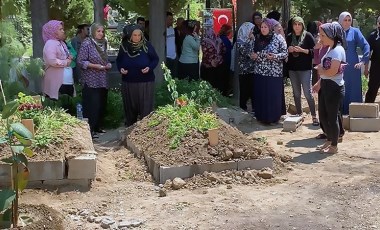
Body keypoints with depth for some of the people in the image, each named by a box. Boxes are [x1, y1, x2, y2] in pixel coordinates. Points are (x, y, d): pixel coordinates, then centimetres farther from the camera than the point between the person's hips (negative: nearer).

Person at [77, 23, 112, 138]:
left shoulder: (103, 44, 14)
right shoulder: (87, 44, -7)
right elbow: (80, 61, -12)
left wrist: (107, 65, -1)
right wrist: (96, 66, -16)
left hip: (102, 81, 7)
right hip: (90, 81, -7)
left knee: (102, 105, 10)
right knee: (92, 106, -9)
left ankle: (97, 127, 22)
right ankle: (90, 130, -3)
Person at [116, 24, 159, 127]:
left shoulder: (147, 45, -4)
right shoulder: (124, 46, 2)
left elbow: (155, 59, 3)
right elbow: (118, 60, 16)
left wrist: (150, 67, -15)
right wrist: (120, 68, -3)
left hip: (145, 82, -2)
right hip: (128, 82, 3)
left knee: (145, 107, -3)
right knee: (130, 107, 10)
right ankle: (129, 127, 24)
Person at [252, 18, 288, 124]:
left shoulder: (278, 38, -5)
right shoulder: (258, 38, 10)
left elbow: (285, 53, -6)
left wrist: (275, 56, -22)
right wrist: (254, 56, 1)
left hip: (274, 73, -5)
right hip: (259, 72, 5)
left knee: (274, 95, -3)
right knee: (260, 95, 6)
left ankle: (273, 117, 8)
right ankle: (262, 116, 18)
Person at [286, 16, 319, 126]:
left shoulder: (308, 36, -2)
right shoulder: (289, 37, 9)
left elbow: (314, 51, -5)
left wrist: (302, 50, -17)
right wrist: (289, 50, -5)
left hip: (305, 69, -4)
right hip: (292, 69, 4)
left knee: (307, 93, -8)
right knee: (296, 93, 10)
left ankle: (314, 116, -2)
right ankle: (299, 114, 20)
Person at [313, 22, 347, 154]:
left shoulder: (338, 50, -17)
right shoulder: (330, 49, 12)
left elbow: (332, 72, -24)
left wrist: (319, 70, -8)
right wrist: (319, 83, 6)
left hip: (334, 88, -9)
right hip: (325, 86, 9)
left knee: (332, 117, 1)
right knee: (323, 115, 17)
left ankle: (334, 146, 15)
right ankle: (329, 140, 34)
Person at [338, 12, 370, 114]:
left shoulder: (355, 31, 0)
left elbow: (366, 46, -2)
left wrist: (363, 61, -10)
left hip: (352, 67, -2)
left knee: (354, 90, 2)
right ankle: (342, 112, 16)